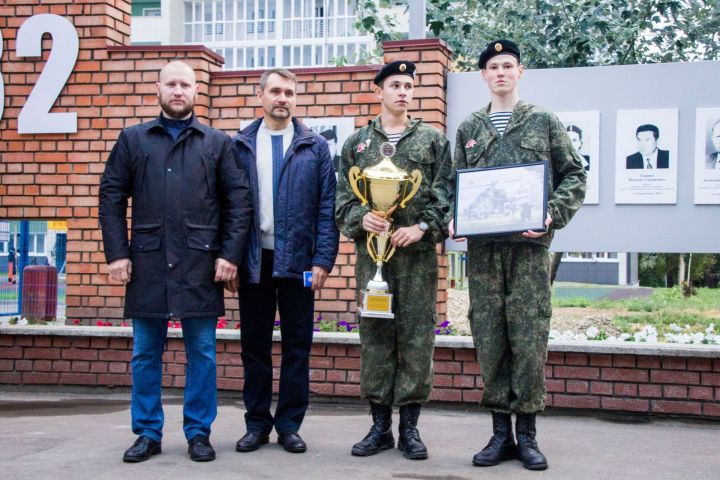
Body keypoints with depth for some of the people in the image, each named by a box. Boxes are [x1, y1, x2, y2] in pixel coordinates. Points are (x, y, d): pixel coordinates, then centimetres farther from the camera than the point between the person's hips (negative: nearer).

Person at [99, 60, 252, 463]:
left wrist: (230, 254, -6)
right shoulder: (133, 139, 9)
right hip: (147, 263, 1)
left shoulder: (218, 142, 7)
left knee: (202, 352, 4)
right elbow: (112, 197, 6)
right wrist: (117, 253, -3)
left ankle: (199, 432, 16)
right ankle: (147, 433, 19)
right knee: (146, 352, 7)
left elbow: (239, 200, 3)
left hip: (200, 264, -1)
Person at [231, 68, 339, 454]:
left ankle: (289, 424, 15)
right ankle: (257, 423, 18)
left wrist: (323, 259, -8)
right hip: (253, 259, 1)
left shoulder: (315, 147, 4)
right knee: (254, 345, 7)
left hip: (297, 259, -1)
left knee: (297, 345, 5)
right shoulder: (239, 146, 7)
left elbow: (327, 207, 0)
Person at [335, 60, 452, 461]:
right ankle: (380, 425, 13)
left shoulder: (434, 140, 8)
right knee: (375, 335, 4)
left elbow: (445, 194, 2)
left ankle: (410, 426, 10)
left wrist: (423, 227, -12)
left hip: (418, 252, -1)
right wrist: (361, 218, -10)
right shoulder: (357, 143, 12)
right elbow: (343, 195, 9)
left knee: (417, 338, 0)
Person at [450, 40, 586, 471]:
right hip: (482, 247, 3)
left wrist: (553, 215, -9)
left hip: (529, 245, -2)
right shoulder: (469, 128, 16)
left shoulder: (544, 122, 9)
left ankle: (527, 433, 8)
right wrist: (455, 220, -1)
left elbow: (574, 175, 7)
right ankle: (501, 432, 12)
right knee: (489, 340, 3)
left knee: (529, 338, -3)